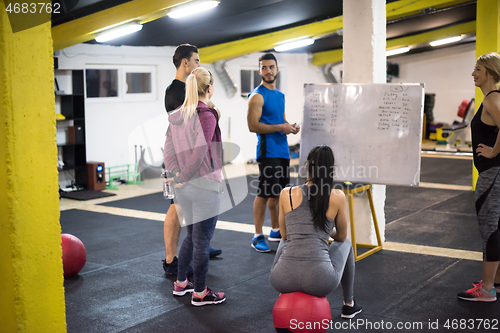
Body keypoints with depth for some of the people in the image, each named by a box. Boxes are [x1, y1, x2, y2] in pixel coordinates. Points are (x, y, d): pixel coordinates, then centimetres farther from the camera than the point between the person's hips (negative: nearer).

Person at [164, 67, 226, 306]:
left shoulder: (176, 116, 7)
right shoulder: (207, 116, -16)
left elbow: (168, 149, 5)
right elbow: (199, 153, -22)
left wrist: (177, 175, 1)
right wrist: (184, 178, -11)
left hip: (183, 187, 8)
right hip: (204, 186, -8)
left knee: (191, 235, 23)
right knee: (202, 241, 4)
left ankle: (180, 283, 33)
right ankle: (200, 293, 15)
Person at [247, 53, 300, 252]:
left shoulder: (280, 95, 17)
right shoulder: (257, 96, -9)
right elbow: (253, 126, -17)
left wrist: (291, 127, 5)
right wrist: (280, 127, -18)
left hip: (282, 150, 8)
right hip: (268, 151, -8)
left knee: (278, 192, 14)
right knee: (265, 193, -7)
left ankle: (276, 231, 26)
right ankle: (258, 236, -1)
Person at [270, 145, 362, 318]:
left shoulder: (286, 194, 4)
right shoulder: (337, 197, 0)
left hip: (283, 279, 2)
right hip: (319, 280, -2)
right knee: (345, 244, 32)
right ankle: (349, 305, 41)